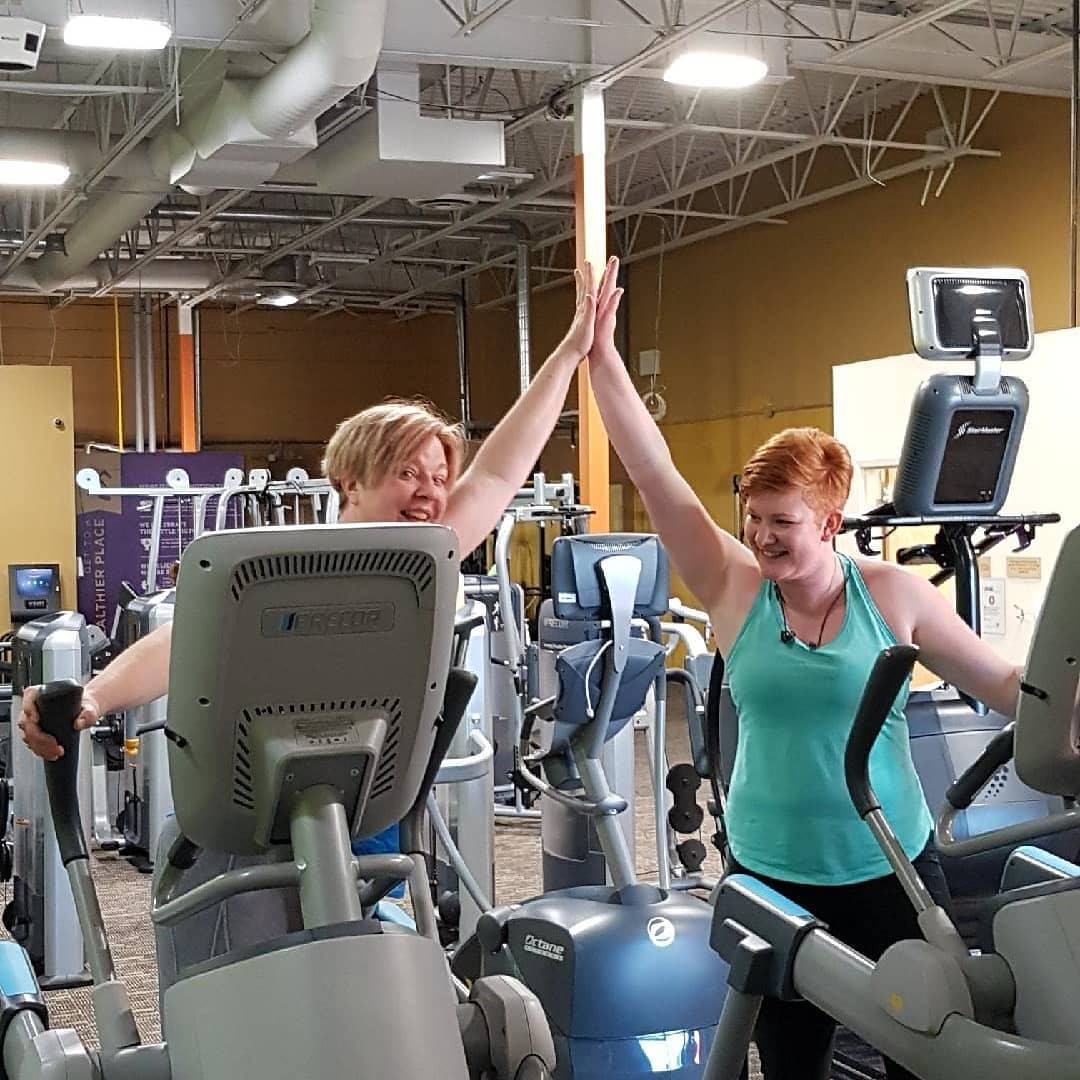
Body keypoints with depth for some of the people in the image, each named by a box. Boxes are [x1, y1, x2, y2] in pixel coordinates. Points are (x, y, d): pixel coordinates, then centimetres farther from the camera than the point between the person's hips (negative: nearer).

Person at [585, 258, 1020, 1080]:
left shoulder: (892, 593, -5)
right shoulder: (734, 590, -4)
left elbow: (1004, 684, 1)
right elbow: (655, 473, -10)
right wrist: (603, 356, -14)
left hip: (891, 871, -1)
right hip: (773, 876, 1)